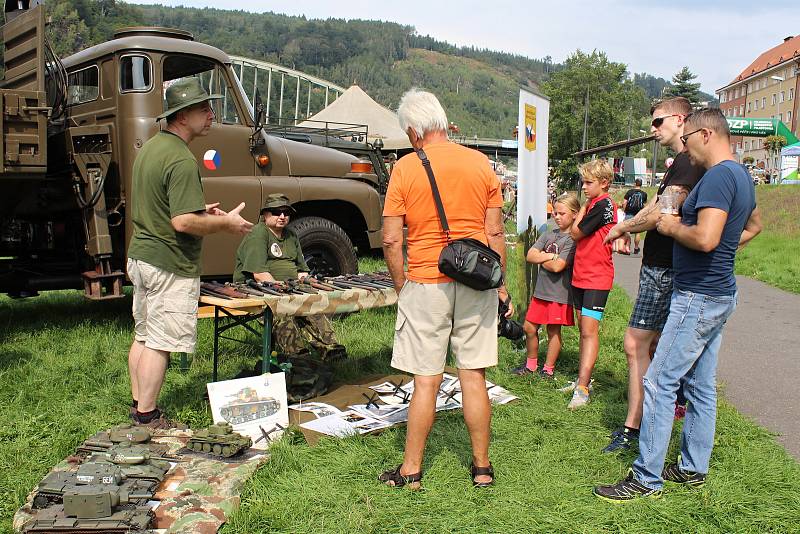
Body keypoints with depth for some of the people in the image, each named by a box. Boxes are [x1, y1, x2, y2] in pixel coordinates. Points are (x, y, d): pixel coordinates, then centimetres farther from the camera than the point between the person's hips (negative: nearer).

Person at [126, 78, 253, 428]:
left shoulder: (150, 147, 11)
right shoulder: (181, 160, -21)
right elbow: (183, 222, -27)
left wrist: (201, 210, 15)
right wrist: (226, 223, -12)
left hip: (140, 255, 10)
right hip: (169, 264, -10)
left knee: (143, 336, 17)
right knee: (160, 344, -1)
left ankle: (138, 407, 29)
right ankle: (147, 418, 8)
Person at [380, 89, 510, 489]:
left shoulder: (405, 168, -4)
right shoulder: (480, 163, 3)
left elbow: (391, 240, -6)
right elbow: (495, 233, 3)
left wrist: (401, 286, 7)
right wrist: (500, 286, 12)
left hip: (425, 284, -2)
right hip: (476, 284, 2)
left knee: (426, 381, 5)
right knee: (473, 377, 10)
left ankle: (411, 470, 16)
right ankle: (482, 467, 21)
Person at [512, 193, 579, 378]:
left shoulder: (573, 239, -11)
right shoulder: (549, 234, 10)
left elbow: (557, 266, -20)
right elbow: (530, 255, 1)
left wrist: (540, 258, -5)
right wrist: (550, 256, -12)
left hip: (559, 294, -6)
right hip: (541, 290, 7)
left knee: (553, 331, 6)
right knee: (529, 327, 11)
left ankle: (548, 369, 20)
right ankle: (531, 364, 29)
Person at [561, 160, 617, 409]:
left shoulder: (603, 204, -14)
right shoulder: (595, 204, 15)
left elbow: (576, 234, -10)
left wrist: (582, 209, 0)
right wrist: (584, 210, 6)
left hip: (596, 277, -10)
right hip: (581, 274, 10)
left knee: (589, 330, -12)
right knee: (583, 328, 14)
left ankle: (582, 389, -13)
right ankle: (584, 378, 23)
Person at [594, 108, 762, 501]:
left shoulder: (718, 176, -19)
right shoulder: (741, 176, 14)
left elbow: (705, 238, -30)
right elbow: (754, 225, 31)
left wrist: (672, 227, -12)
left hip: (698, 297, -11)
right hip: (719, 294, 11)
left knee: (660, 382, -7)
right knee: (700, 384, 15)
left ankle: (647, 479, 0)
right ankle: (693, 468, 26)